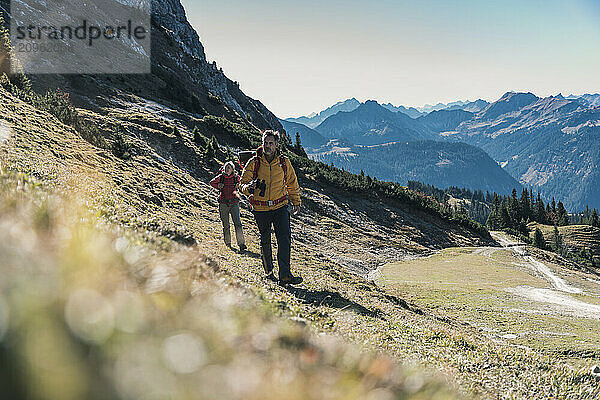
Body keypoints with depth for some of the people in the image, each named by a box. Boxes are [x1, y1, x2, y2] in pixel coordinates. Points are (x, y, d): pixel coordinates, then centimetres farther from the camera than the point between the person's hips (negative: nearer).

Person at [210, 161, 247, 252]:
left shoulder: (236, 177, 1)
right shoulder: (221, 177, 0)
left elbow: (240, 183, 22)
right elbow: (212, 182, 16)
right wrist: (219, 187, 0)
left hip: (234, 203, -1)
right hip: (223, 204, 1)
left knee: (238, 223, -13)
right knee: (226, 225, 6)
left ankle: (241, 243, -15)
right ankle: (227, 243, 19)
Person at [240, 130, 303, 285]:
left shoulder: (284, 162, 0)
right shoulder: (254, 163, -5)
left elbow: (292, 183, 15)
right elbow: (243, 184, -4)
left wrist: (296, 202, 16)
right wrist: (249, 187, -27)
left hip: (280, 207, 0)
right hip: (261, 209, 0)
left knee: (285, 238, -14)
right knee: (265, 241, 12)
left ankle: (285, 275, -14)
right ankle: (268, 271, 31)